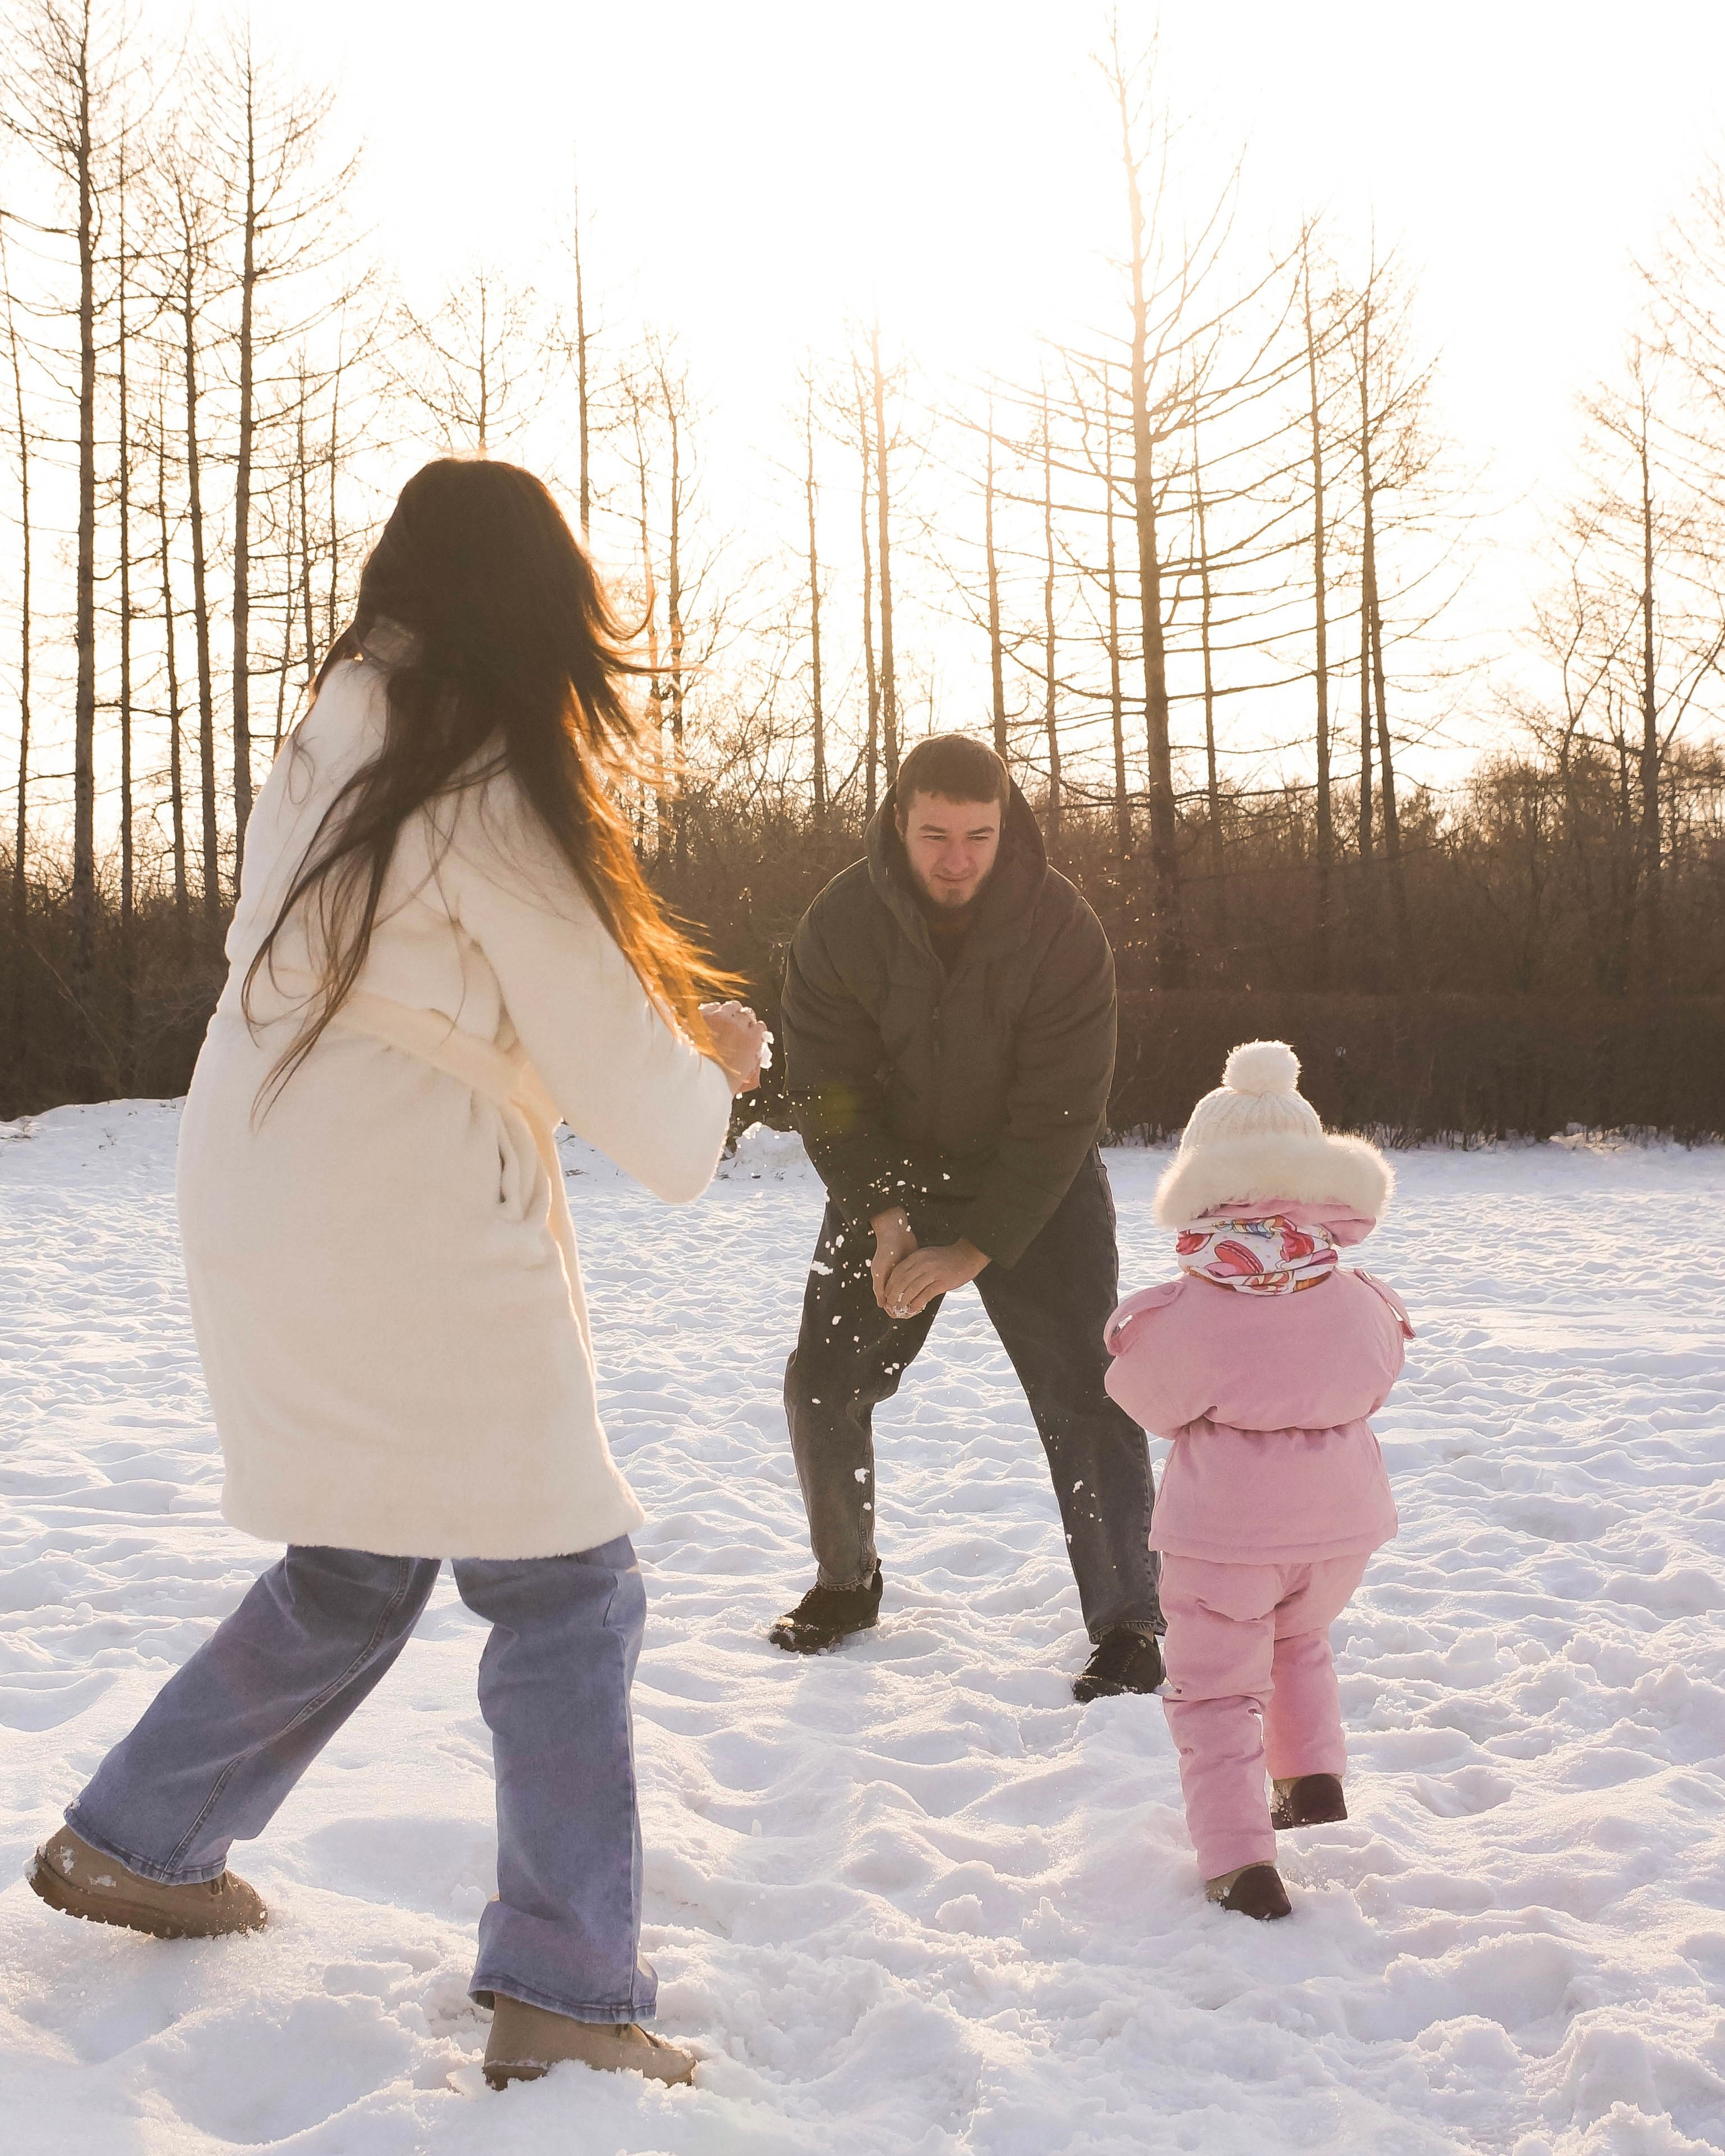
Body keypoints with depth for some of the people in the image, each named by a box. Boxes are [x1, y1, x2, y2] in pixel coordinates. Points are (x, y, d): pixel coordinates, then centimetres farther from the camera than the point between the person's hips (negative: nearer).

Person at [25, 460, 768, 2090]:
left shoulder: (335, 745, 8)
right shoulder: (494, 792, -17)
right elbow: (612, 1056, -11)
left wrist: (662, 1029, 15)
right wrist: (705, 1079, 10)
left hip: (265, 1210, 9)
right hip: (408, 1241, -8)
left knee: (354, 1567, 23)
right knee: (567, 1586, 2)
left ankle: (132, 1842, 35)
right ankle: (561, 1998, 4)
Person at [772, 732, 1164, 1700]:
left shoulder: (1064, 928, -21)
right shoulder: (842, 923, -15)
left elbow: (1060, 1110, -22)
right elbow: (827, 1087, -13)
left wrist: (975, 1249, -27)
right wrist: (881, 1219, -26)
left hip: (1036, 1193, -2)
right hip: (890, 1186, 3)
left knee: (1087, 1400, -11)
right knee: (824, 1387, 1)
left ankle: (1128, 1625, 0)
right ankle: (846, 1584, 24)